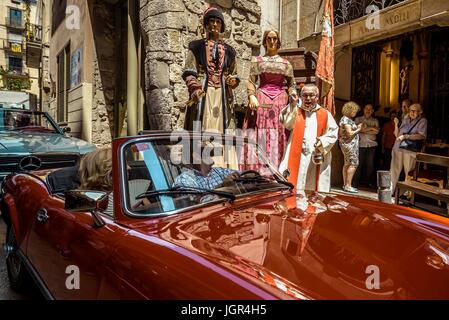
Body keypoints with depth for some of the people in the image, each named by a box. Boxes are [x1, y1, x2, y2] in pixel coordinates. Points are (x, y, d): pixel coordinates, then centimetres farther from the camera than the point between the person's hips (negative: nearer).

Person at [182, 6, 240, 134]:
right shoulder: (196, 47, 11)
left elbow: (234, 75, 23)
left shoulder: (228, 50, 20)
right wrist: (195, 89, -17)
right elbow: (189, 72, 1)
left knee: (220, 129, -3)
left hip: (222, 96, 3)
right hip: (202, 94, -3)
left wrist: (232, 80, -2)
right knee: (202, 129, -10)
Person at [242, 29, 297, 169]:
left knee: (279, 137, -4)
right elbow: (251, 81, 4)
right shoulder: (257, 60, 13)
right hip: (261, 100, -1)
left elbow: (291, 84, 15)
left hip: (280, 101, 2)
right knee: (260, 136, -8)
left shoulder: (286, 63, 17)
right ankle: (257, 171, -7)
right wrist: (252, 96, -14)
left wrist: (293, 94, -7)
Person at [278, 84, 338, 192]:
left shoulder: (325, 114, 11)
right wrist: (293, 104, -17)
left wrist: (322, 142, -10)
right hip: (296, 158, -1)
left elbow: (333, 133, 8)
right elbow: (285, 122, -10)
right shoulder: (295, 111, 10)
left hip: (317, 160, 1)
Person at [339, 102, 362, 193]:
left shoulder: (348, 119, 15)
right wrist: (358, 130, -7)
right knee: (353, 164, -9)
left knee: (347, 164, 12)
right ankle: (348, 185, -8)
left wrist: (357, 127, 9)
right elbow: (349, 133, -21)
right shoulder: (346, 120, -16)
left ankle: (346, 184, 18)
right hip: (349, 144, -11)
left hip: (349, 144, 11)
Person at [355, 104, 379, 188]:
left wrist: (365, 129, -6)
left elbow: (377, 131, -1)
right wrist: (371, 128, -6)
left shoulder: (375, 121, 16)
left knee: (370, 163, 2)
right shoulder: (358, 119, 11)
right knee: (359, 163, -4)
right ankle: (357, 181, 4)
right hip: (361, 144, -2)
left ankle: (368, 181, 11)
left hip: (371, 144, 2)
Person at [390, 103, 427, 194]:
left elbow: (421, 136, -10)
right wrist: (396, 124, 3)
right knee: (394, 171, 0)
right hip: (398, 148, 4)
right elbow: (397, 135, 17)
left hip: (410, 150, -4)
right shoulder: (405, 120, 18)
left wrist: (406, 136, -16)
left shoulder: (422, 121, 5)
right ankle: (390, 191, 4)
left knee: (409, 173, -5)